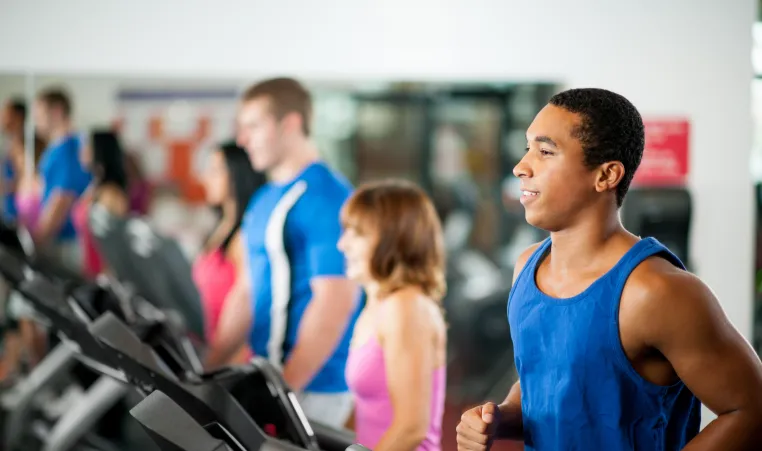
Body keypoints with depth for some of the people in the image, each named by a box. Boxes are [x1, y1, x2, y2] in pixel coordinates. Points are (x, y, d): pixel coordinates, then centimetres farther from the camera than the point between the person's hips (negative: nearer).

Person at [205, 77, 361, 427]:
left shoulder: (324, 198, -14)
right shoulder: (264, 201, 15)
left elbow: (336, 300, -20)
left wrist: (285, 387, -21)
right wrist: (210, 365, 14)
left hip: (310, 386, -8)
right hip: (270, 377, 8)